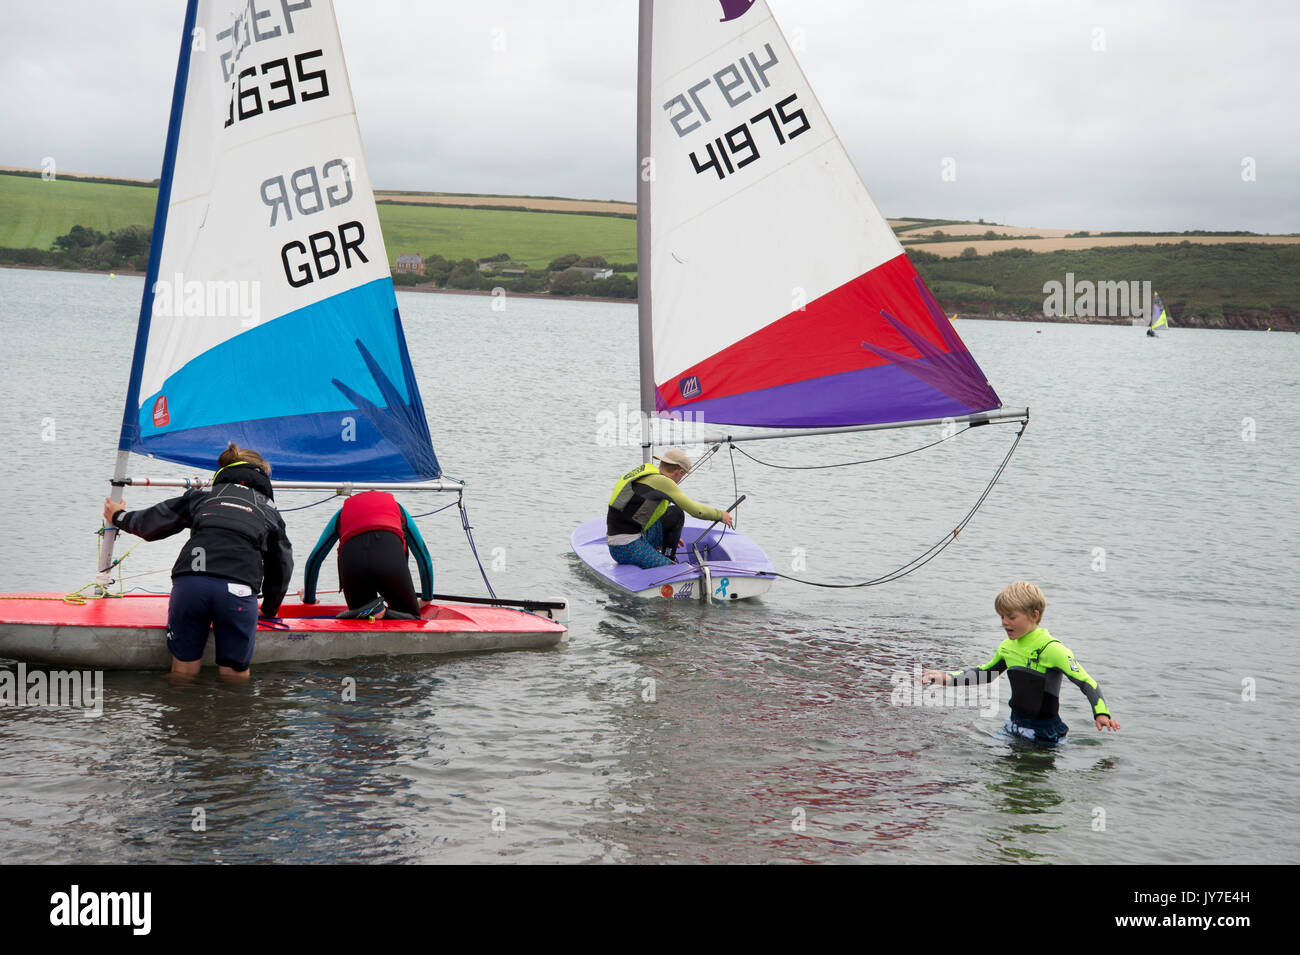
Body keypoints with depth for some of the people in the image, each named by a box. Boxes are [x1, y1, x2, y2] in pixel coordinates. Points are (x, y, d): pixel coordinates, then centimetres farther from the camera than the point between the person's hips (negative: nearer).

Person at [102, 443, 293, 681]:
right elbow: (282, 565, 29)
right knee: (235, 677, 6)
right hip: (238, 589, -1)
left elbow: (151, 523, 28)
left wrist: (119, 517, 48)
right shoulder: (269, 509, 27)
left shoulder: (205, 494, 27)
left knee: (183, 672, 10)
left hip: (189, 582, 1)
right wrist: (269, 610, 44)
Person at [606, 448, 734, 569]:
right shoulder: (661, 481, -12)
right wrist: (721, 515, 11)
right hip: (627, 549, -9)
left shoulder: (644, 471, 15)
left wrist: (672, 536, 42)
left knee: (675, 513, 15)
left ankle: (668, 559, 17)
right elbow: (696, 511, -8)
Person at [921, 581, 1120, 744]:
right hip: (1014, 725, 7)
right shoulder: (1007, 646, 5)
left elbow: (1086, 682, -19)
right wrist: (948, 678, 14)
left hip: (1044, 733, -7)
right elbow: (984, 673, 23)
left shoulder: (1051, 648, -18)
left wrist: (1101, 713, -33)